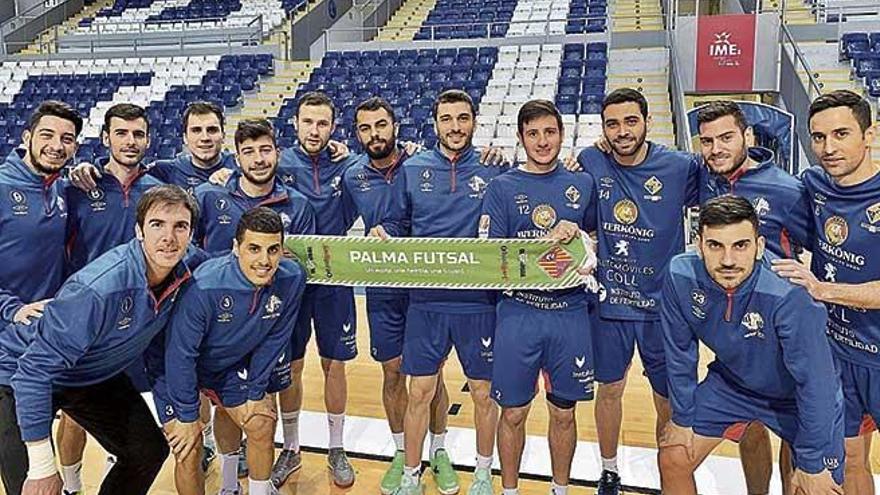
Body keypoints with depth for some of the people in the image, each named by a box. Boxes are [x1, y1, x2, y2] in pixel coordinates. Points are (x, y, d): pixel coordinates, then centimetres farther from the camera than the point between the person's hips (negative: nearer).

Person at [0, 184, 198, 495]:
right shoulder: (97, 289, -37)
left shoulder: (181, 275, -16)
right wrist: (42, 467, -30)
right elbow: (35, 368, -33)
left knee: (150, 451, 8)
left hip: (97, 375, 7)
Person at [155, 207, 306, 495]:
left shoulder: (292, 280, -23)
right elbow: (180, 353, -26)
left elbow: (274, 340, -8)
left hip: (233, 364, 4)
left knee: (261, 425, 3)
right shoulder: (204, 286, -37)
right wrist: (187, 416, -17)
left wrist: (256, 391, -3)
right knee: (188, 451, -9)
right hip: (178, 370, -4)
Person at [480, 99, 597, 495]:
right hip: (519, 312, -2)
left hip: (570, 312, 2)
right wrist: (549, 240, -20)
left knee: (564, 412, 14)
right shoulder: (502, 187, -1)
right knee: (513, 413, 9)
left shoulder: (582, 183, 6)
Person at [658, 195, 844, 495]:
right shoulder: (680, 276, -26)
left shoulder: (787, 294, -38)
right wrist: (682, 417, -2)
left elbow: (814, 382, -28)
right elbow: (680, 353, -10)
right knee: (673, 462, 5)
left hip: (800, 398, -3)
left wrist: (811, 465, -19)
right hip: (731, 382, 3)